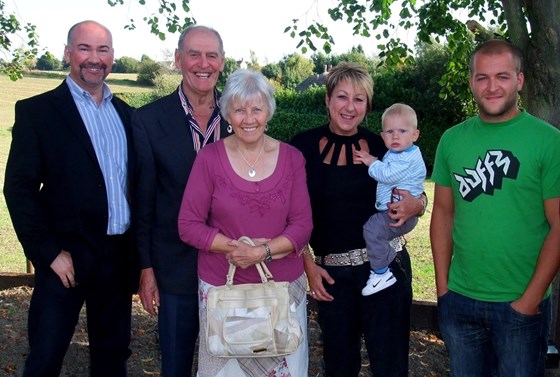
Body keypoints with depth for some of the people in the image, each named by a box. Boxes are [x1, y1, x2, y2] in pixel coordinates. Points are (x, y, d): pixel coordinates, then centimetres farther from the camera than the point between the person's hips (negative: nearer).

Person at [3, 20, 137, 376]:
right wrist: (49, 253, -14)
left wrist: (138, 252, 6)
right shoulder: (36, 111, -4)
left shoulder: (126, 113, 10)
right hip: (67, 257, -4)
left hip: (119, 256, 5)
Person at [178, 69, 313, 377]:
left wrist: (263, 252, -18)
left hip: (283, 286, 2)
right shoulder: (210, 158, -6)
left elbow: (302, 225, -3)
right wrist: (234, 247, -18)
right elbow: (189, 225, -6)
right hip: (222, 287, -1)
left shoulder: (292, 159, -1)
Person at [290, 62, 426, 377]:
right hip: (330, 271, 1)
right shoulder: (304, 146, -2)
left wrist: (415, 205, -14)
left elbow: (416, 197, 9)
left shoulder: (384, 145, 1)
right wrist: (307, 264, -4)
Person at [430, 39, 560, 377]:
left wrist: (530, 299, -12)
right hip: (459, 302, 3)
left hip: (522, 305, -3)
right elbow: (443, 214, 7)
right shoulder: (452, 140, 3)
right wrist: (443, 287, 3)